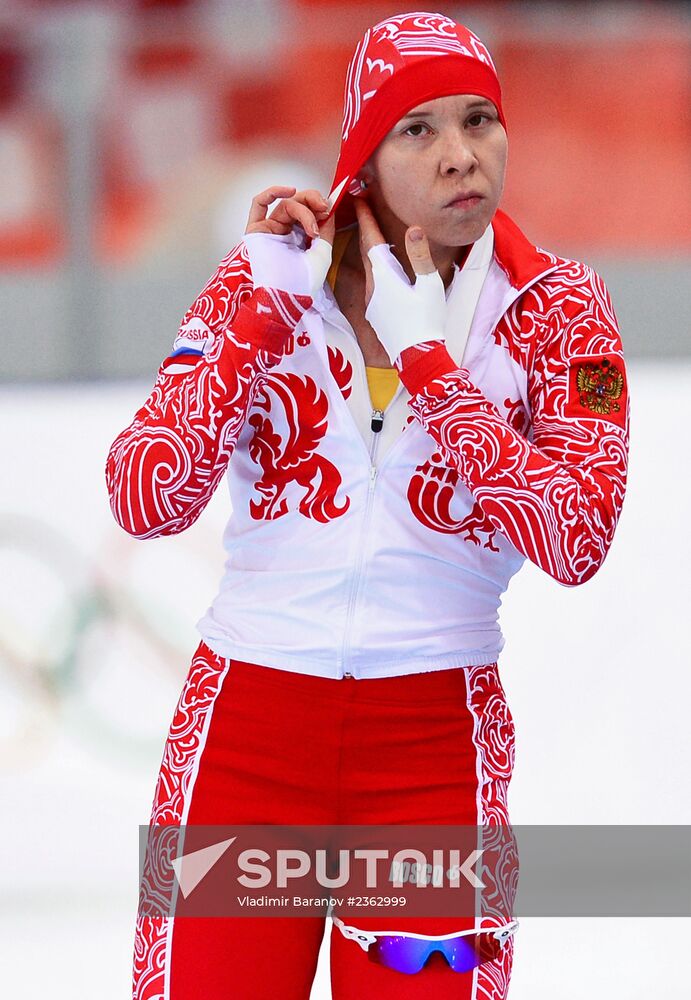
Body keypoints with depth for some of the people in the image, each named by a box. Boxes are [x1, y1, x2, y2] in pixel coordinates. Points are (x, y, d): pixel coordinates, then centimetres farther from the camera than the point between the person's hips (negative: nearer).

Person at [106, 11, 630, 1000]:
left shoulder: (553, 306, -3)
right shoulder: (271, 271, 0)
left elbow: (576, 543, -17)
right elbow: (145, 500, -10)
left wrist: (423, 353, -16)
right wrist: (264, 307, -14)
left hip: (435, 746, 0)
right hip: (248, 724, 1)